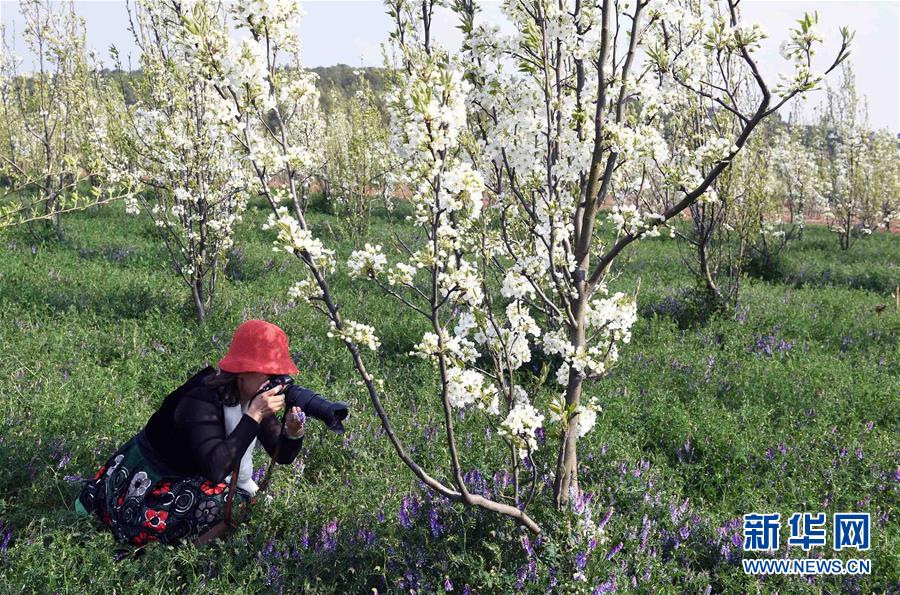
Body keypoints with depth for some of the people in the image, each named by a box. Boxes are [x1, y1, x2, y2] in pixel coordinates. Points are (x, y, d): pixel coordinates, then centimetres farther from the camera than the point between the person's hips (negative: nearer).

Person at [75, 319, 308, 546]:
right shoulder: (201, 401, -33)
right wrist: (254, 416, -44)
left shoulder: (255, 397, -11)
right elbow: (216, 469, -43)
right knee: (217, 500, -28)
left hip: (190, 476, 8)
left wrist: (293, 432, -29)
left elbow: (282, 455, -7)